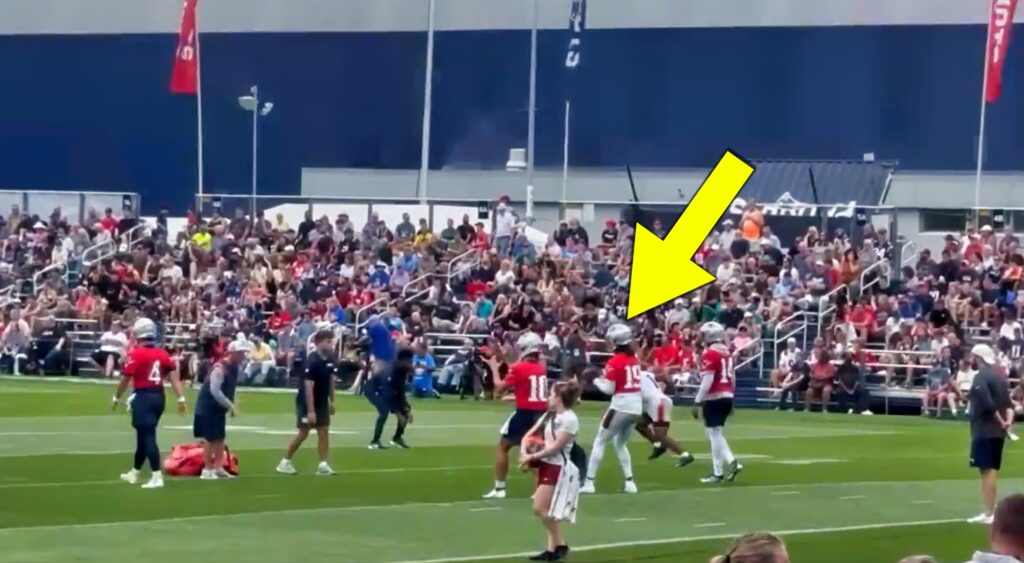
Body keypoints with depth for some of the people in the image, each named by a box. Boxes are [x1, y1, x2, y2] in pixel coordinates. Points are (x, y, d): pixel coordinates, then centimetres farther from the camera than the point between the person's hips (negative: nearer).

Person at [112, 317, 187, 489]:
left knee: (148, 437, -7)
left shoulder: (136, 354, -11)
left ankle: (157, 477, -14)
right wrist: (181, 398, 3)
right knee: (144, 435, 19)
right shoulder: (163, 354, 7)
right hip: (158, 396, 7)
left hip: (143, 397, -7)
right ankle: (134, 473, 33)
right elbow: (174, 377, 2)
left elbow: (125, 379, -7)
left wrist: (116, 398, 6)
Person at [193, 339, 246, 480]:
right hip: (208, 406, -9)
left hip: (220, 407, 9)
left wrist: (232, 404, 2)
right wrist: (230, 405, -25)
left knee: (220, 437, 12)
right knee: (210, 438, -6)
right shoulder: (220, 368, -25)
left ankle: (218, 468, 19)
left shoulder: (236, 368, 4)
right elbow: (215, 391, -29)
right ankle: (207, 470, -1)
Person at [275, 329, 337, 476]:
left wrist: (332, 401, 15)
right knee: (303, 433, -1)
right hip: (307, 403, -7)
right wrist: (310, 410, -28)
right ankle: (285, 462, 12)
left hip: (322, 403, 7)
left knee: (324, 432, 0)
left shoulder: (329, 360, 1)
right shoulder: (312, 362, -23)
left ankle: (323, 465, 0)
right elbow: (308, 387, -26)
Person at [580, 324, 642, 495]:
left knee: (600, 442, 4)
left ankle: (589, 482, 0)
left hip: (621, 406, -7)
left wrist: (597, 381, 6)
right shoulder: (634, 359, 9)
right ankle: (630, 482, 15)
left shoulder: (614, 361, -11)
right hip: (637, 406, 7)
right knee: (620, 443, 23)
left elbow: (609, 389, -11)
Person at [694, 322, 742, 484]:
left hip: (715, 397, -9)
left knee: (714, 434, -3)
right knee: (717, 434, 18)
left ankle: (718, 473, 0)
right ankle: (732, 461, 4)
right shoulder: (726, 352, 13)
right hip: (727, 396, 9)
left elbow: (707, 381, -18)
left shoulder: (709, 354, -13)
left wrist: (697, 402, -16)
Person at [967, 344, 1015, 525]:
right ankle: (989, 512, 16)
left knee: (987, 471, -8)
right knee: (992, 471, 13)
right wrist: (1008, 420, -6)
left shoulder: (981, 377, -13)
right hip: (998, 432, 8)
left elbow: (988, 404, -23)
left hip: (984, 431, -8)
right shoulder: (1000, 377, 14)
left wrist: (1001, 422, -11)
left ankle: (988, 514, -9)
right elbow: (1008, 403, 9)